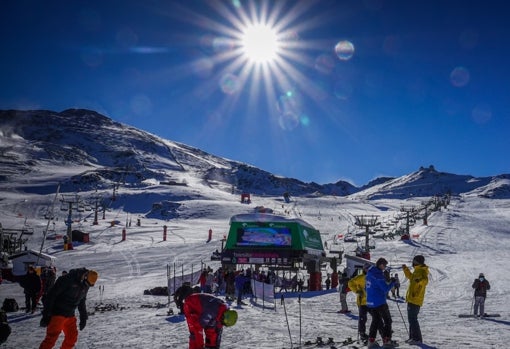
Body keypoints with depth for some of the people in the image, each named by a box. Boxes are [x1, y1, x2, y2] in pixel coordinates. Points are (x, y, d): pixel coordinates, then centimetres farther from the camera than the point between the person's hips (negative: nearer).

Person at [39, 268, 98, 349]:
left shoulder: (85, 286, 4)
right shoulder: (67, 280, -19)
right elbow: (51, 295, -17)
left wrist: (83, 317, 19)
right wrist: (46, 315, -18)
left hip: (70, 316, 7)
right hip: (57, 314, -7)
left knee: (72, 337, 8)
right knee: (52, 337, -14)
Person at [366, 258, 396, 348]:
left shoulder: (369, 274, 9)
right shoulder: (378, 275, -19)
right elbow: (385, 289, -18)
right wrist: (392, 282, -5)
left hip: (370, 302, 8)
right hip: (379, 302, -8)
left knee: (376, 320, 18)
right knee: (387, 320, 6)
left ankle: (371, 341, 14)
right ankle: (386, 341, 2)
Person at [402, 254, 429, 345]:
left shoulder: (421, 271, -14)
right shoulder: (417, 271, 17)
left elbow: (425, 280, -32)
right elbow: (410, 276, 37)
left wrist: (420, 281, -50)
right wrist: (405, 269, 40)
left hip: (415, 299, -11)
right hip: (412, 299, 11)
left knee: (412, 319, -10)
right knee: (411, 318, 15)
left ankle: (417, 338, -7)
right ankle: (412, 337, 22)